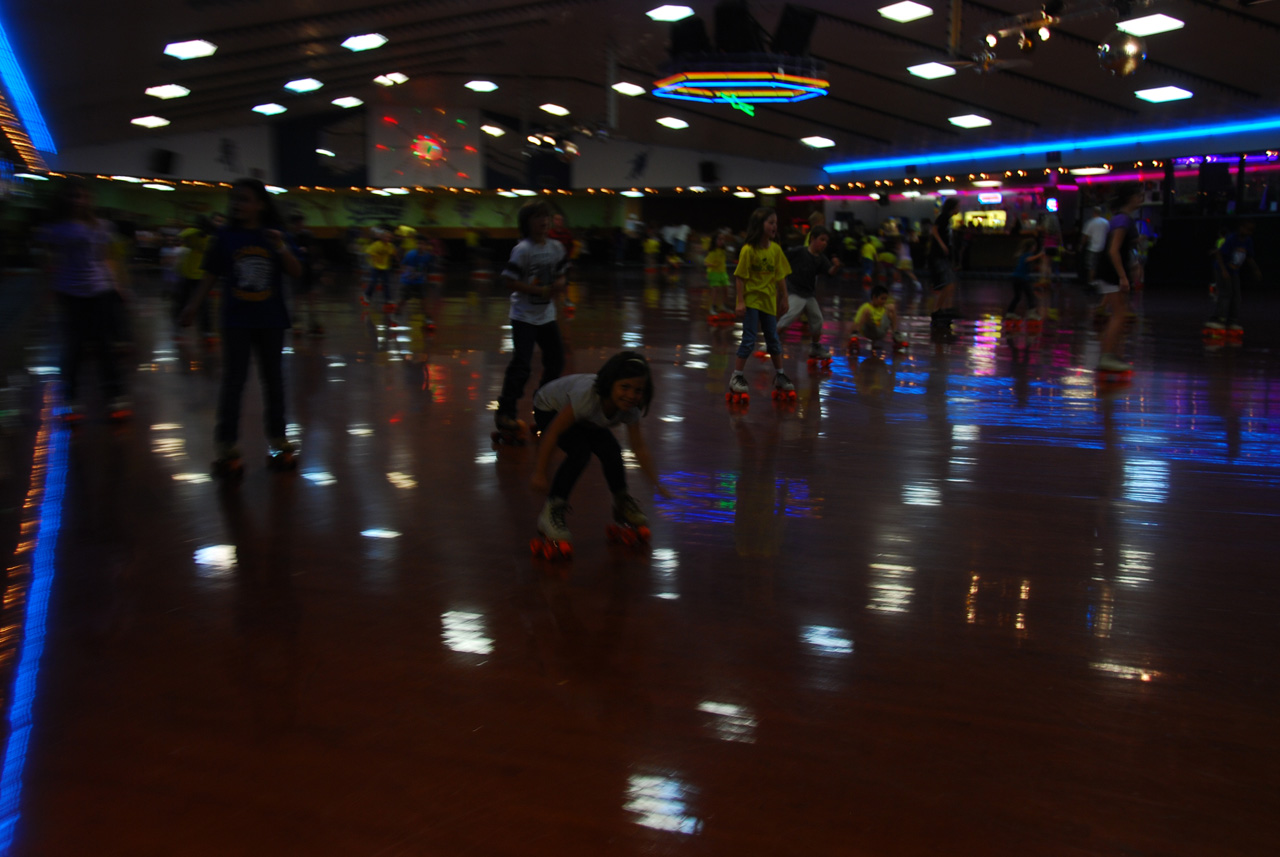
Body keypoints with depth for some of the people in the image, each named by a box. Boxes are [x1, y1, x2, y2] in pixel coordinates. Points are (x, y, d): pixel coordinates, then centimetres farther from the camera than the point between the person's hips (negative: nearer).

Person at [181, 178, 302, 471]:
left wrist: (281, 248, -20)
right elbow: (211, 275, 2)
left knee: (273, 380, 11)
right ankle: (227, 444, 9)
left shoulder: (274, 235, 0)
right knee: (233, 381, 1)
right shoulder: (226, 236, -1)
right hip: (237, 322, -1)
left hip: (271, 321, 1)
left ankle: (278, 439, 22)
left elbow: (296, 272, -5)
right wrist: (193, 305, -5)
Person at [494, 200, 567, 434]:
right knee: (521, 364, -13)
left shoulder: (556, 248, 4)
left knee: (556, 360, 13)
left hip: (547, 314, 7)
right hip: (525, 316, -7)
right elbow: (511, 281, -17)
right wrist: (540, 290, -21)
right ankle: (505, 412, -6)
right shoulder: (523, 249, -15)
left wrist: (558, 284, -10)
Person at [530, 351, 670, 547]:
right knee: (580, 452, -29)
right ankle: (550, 512, -21)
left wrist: (656, 484, -16)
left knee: (611, 451, -15)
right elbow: (553, 431, -36)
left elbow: (639, 448, -12)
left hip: (585, 420, 5)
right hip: (549, 409, -5)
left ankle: (622, 503, 11)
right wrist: (540, 474, -33)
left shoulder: (631, 408, -25)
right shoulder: (587, 396, -43)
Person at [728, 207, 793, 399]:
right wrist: (740, 301, -16)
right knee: (749, 340, -5)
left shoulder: (776, 249, -1)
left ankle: (779, 376, 25)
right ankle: (736, 377, 5)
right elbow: (740, 277, -13)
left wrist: (783, 299, 7)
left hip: (768, 300, 5)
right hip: (751, 300, -5)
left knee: (773, 339, 13)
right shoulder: (748, 250, -15)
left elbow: (780, 277, 5)